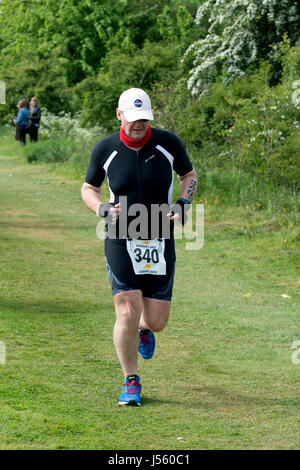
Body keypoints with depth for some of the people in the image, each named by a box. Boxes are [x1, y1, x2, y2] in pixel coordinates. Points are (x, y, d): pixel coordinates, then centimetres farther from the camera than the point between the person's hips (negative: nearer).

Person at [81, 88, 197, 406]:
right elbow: (88, 188, 11)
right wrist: (103, 209, -10)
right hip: (120, 241, -1)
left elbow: (189, 175, 14)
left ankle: (143, 329, 41)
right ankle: (131, 382, 10)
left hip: (160, 243, 1)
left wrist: (182, 204, -5)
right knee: (127, 314, -11)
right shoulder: (105, 150, -3)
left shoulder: (168, 143, -3)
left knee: (157, 320, 1)